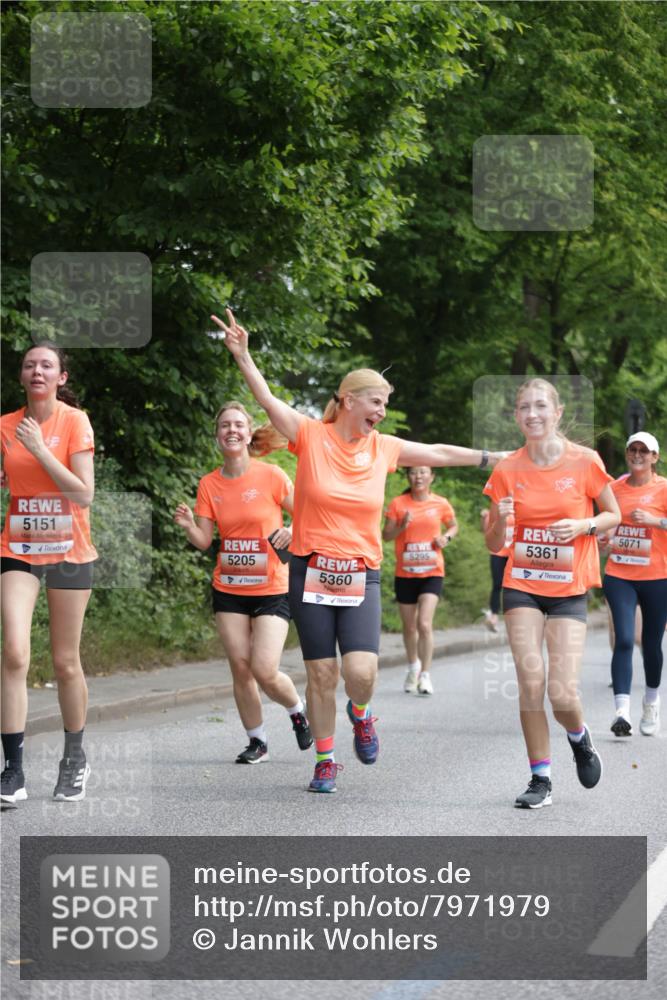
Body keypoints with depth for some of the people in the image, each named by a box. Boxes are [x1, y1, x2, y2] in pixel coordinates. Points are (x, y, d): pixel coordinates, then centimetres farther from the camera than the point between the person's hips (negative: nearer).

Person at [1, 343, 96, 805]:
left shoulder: (75, 421, -7)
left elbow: (84, 494, -14)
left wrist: (39, 449, -19)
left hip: (69, 552, -2)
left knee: (66, 663, 5)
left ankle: (75, 759, 26)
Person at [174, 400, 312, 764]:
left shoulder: (271, 476, -8)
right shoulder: (209, 485, 1)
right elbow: (204, 541, 0)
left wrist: (290, 531, -20)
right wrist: (188, 525, -21)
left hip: (271, 589, -3)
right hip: (228, 590, 3)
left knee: (265, 672, -12)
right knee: (240, 669, 1)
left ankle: (298, 710, 20)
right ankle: (257, 741, 18)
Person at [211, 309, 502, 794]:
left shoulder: (383, 447, 6)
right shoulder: (311, 435, -3)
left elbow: (438, 453, 17)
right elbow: (269, 401, -15)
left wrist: (492, 458, 21)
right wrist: (242, 356, -28)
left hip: (361, 576, 2)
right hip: (312, 572, -2)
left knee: (361, 672, -15)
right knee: (322, 673, 2)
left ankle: (361, 714, 19)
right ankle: (325, 760, 18)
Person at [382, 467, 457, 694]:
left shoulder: (441, 504, 0)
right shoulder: (398, 504, -2)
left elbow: (454, 526, 17)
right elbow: (386, 535, 0)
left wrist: (446, 537, -5)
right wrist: (402, 526, -18)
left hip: (432, 573, -1)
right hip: (405, 573, 1)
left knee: (424, 624, -16)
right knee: (409, 626, 13)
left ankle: (425, 675, -6)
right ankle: (413, 666, 38)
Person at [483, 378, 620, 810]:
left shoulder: (584, 461, -7)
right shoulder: (507, 470, -1)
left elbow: (614, 515, 6)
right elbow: (494, 544, 5)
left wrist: (583, 525, -14)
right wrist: (501, 520, -17)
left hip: (569, 591, -2)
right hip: (522, 586, 2)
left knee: (562, 694, -10)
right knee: (530, 682, -9)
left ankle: (580, 738, 26)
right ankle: (541, 779, 5)